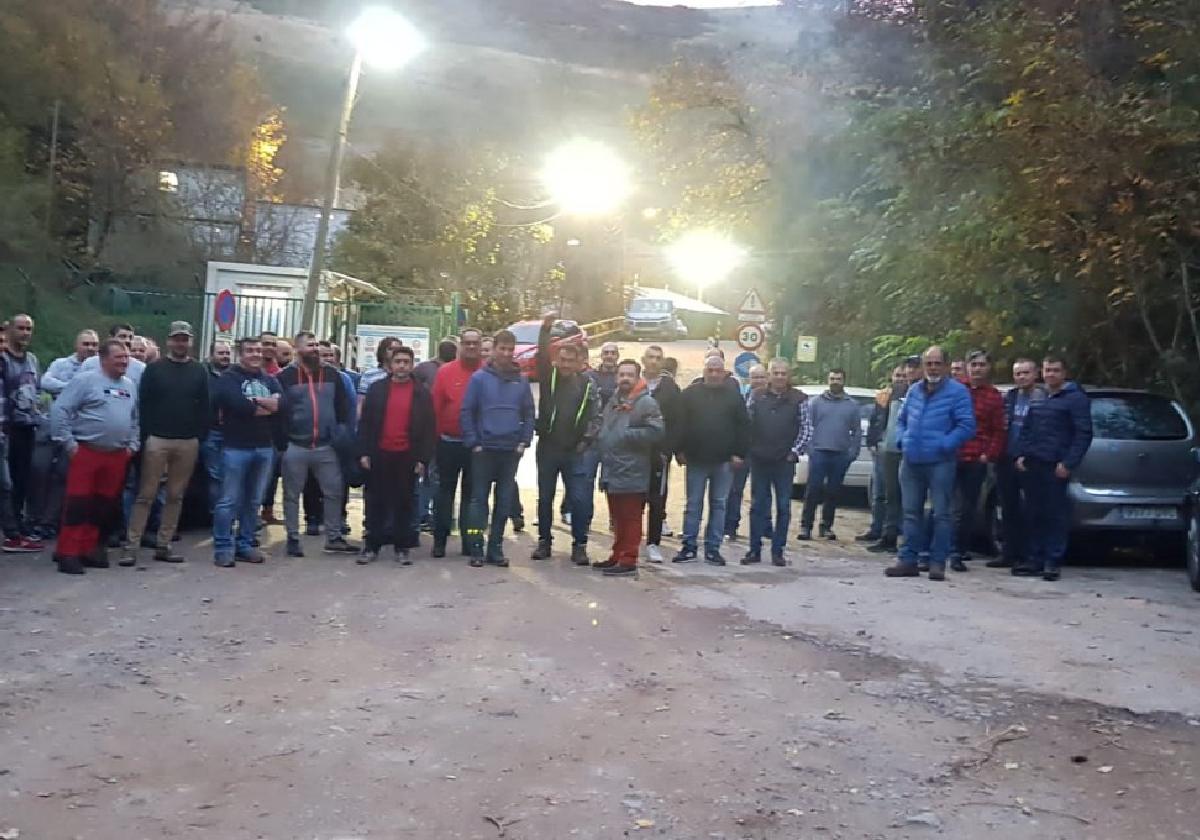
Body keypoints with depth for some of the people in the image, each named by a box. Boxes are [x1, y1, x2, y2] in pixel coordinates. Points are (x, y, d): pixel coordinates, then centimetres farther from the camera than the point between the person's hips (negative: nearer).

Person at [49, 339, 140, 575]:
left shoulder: (129, 386, 14)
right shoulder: (85, 380, -7)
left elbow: (135, 419, 22)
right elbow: (59, 411, -10)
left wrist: (132, 445, 11)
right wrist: (68, 443, -12)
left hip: (117, 456, 6)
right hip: (86, 452, -6)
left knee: (104, 505, 9)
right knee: (78, 503, -6)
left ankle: (89, 548, 19)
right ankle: (68, 553, -3)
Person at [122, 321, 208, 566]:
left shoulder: (199, 371, 9)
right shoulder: (154, 369, 3)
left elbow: (204, 406, 7)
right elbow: (143, 404, -1)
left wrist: (201, 436, -1)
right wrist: (145, 435, -8)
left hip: (188, 442, 3)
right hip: (157, 439, -2)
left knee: (176, 496, 7)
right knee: (146, 495, -3)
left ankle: (163, 545, 15)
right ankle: (132, 546, 0)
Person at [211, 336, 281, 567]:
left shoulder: (270, 380, 14)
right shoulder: (229, 377, -2)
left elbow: (282, 403, -4)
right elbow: (238, 405, -19)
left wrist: (255, 401, -13)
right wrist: (267, 406, -5)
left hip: (265, 447, 5)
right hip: (236, 447, -5)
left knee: (254, 501, 11)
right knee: (229, 501, -3)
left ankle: (245, 545, 19)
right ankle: (223, 547, 3)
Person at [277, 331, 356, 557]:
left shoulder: (332, 375, 8)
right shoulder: (286, 376, -3)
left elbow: (343, 406, 11)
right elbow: (277, 408, -3)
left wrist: (341, 433, 1)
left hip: (326, 446, 3)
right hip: (295, 446, -3)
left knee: (334, 491, 5)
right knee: (292, 495, 7)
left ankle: (334, 538, 16)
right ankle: (293, 539, 18)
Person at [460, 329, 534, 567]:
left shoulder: (521, 381, 6)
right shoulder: (479, 378, -3)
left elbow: (529, 414, 10)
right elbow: (467, 412, -4)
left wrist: (524, 442, 0)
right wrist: (473, 443, -9)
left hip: (511, 451, 3)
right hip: (484, 449, -3)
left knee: (505, 501, 8)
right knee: (479, 499, 1)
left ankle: (495, 548, 16)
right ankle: (476, 549, 4)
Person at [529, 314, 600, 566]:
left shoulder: (587, 384, 3)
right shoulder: (548, 377, 4)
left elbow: (595, 416, -1)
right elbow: (541, 356, -12)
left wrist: (586, 441, -11)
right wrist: (545, 329, -22)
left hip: (575, 451, -1)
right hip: (547, 448, 1)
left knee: (580, 500, -2)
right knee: (545, 498, 10)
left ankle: (579, 545, 8)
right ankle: (544, 542, 22)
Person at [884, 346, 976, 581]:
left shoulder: (957, 391, -5)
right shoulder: (914, 390, 14)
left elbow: (966, 426, -11)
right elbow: (901, 420, 24)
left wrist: (943, 445, -17)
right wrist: (903, 440, 6)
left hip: (940, 463, -6)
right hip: (911, 462, 6)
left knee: (941, 514, -2)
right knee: (911, 512, 10)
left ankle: (938, 562, 4)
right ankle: (908, 560, 16)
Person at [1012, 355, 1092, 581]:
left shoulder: (1075, 398, -2)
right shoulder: (1037, 398, 18)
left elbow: (1083, 433, -8)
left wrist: (1068, 463, -14)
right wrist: (1021, 454, 9)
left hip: (1055, 467, -6)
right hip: (1031, 465, 6)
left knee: (1055, 514, -4)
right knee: (1034, 514, 8)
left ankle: (1053, 562, 0)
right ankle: (1036, 560, 14)